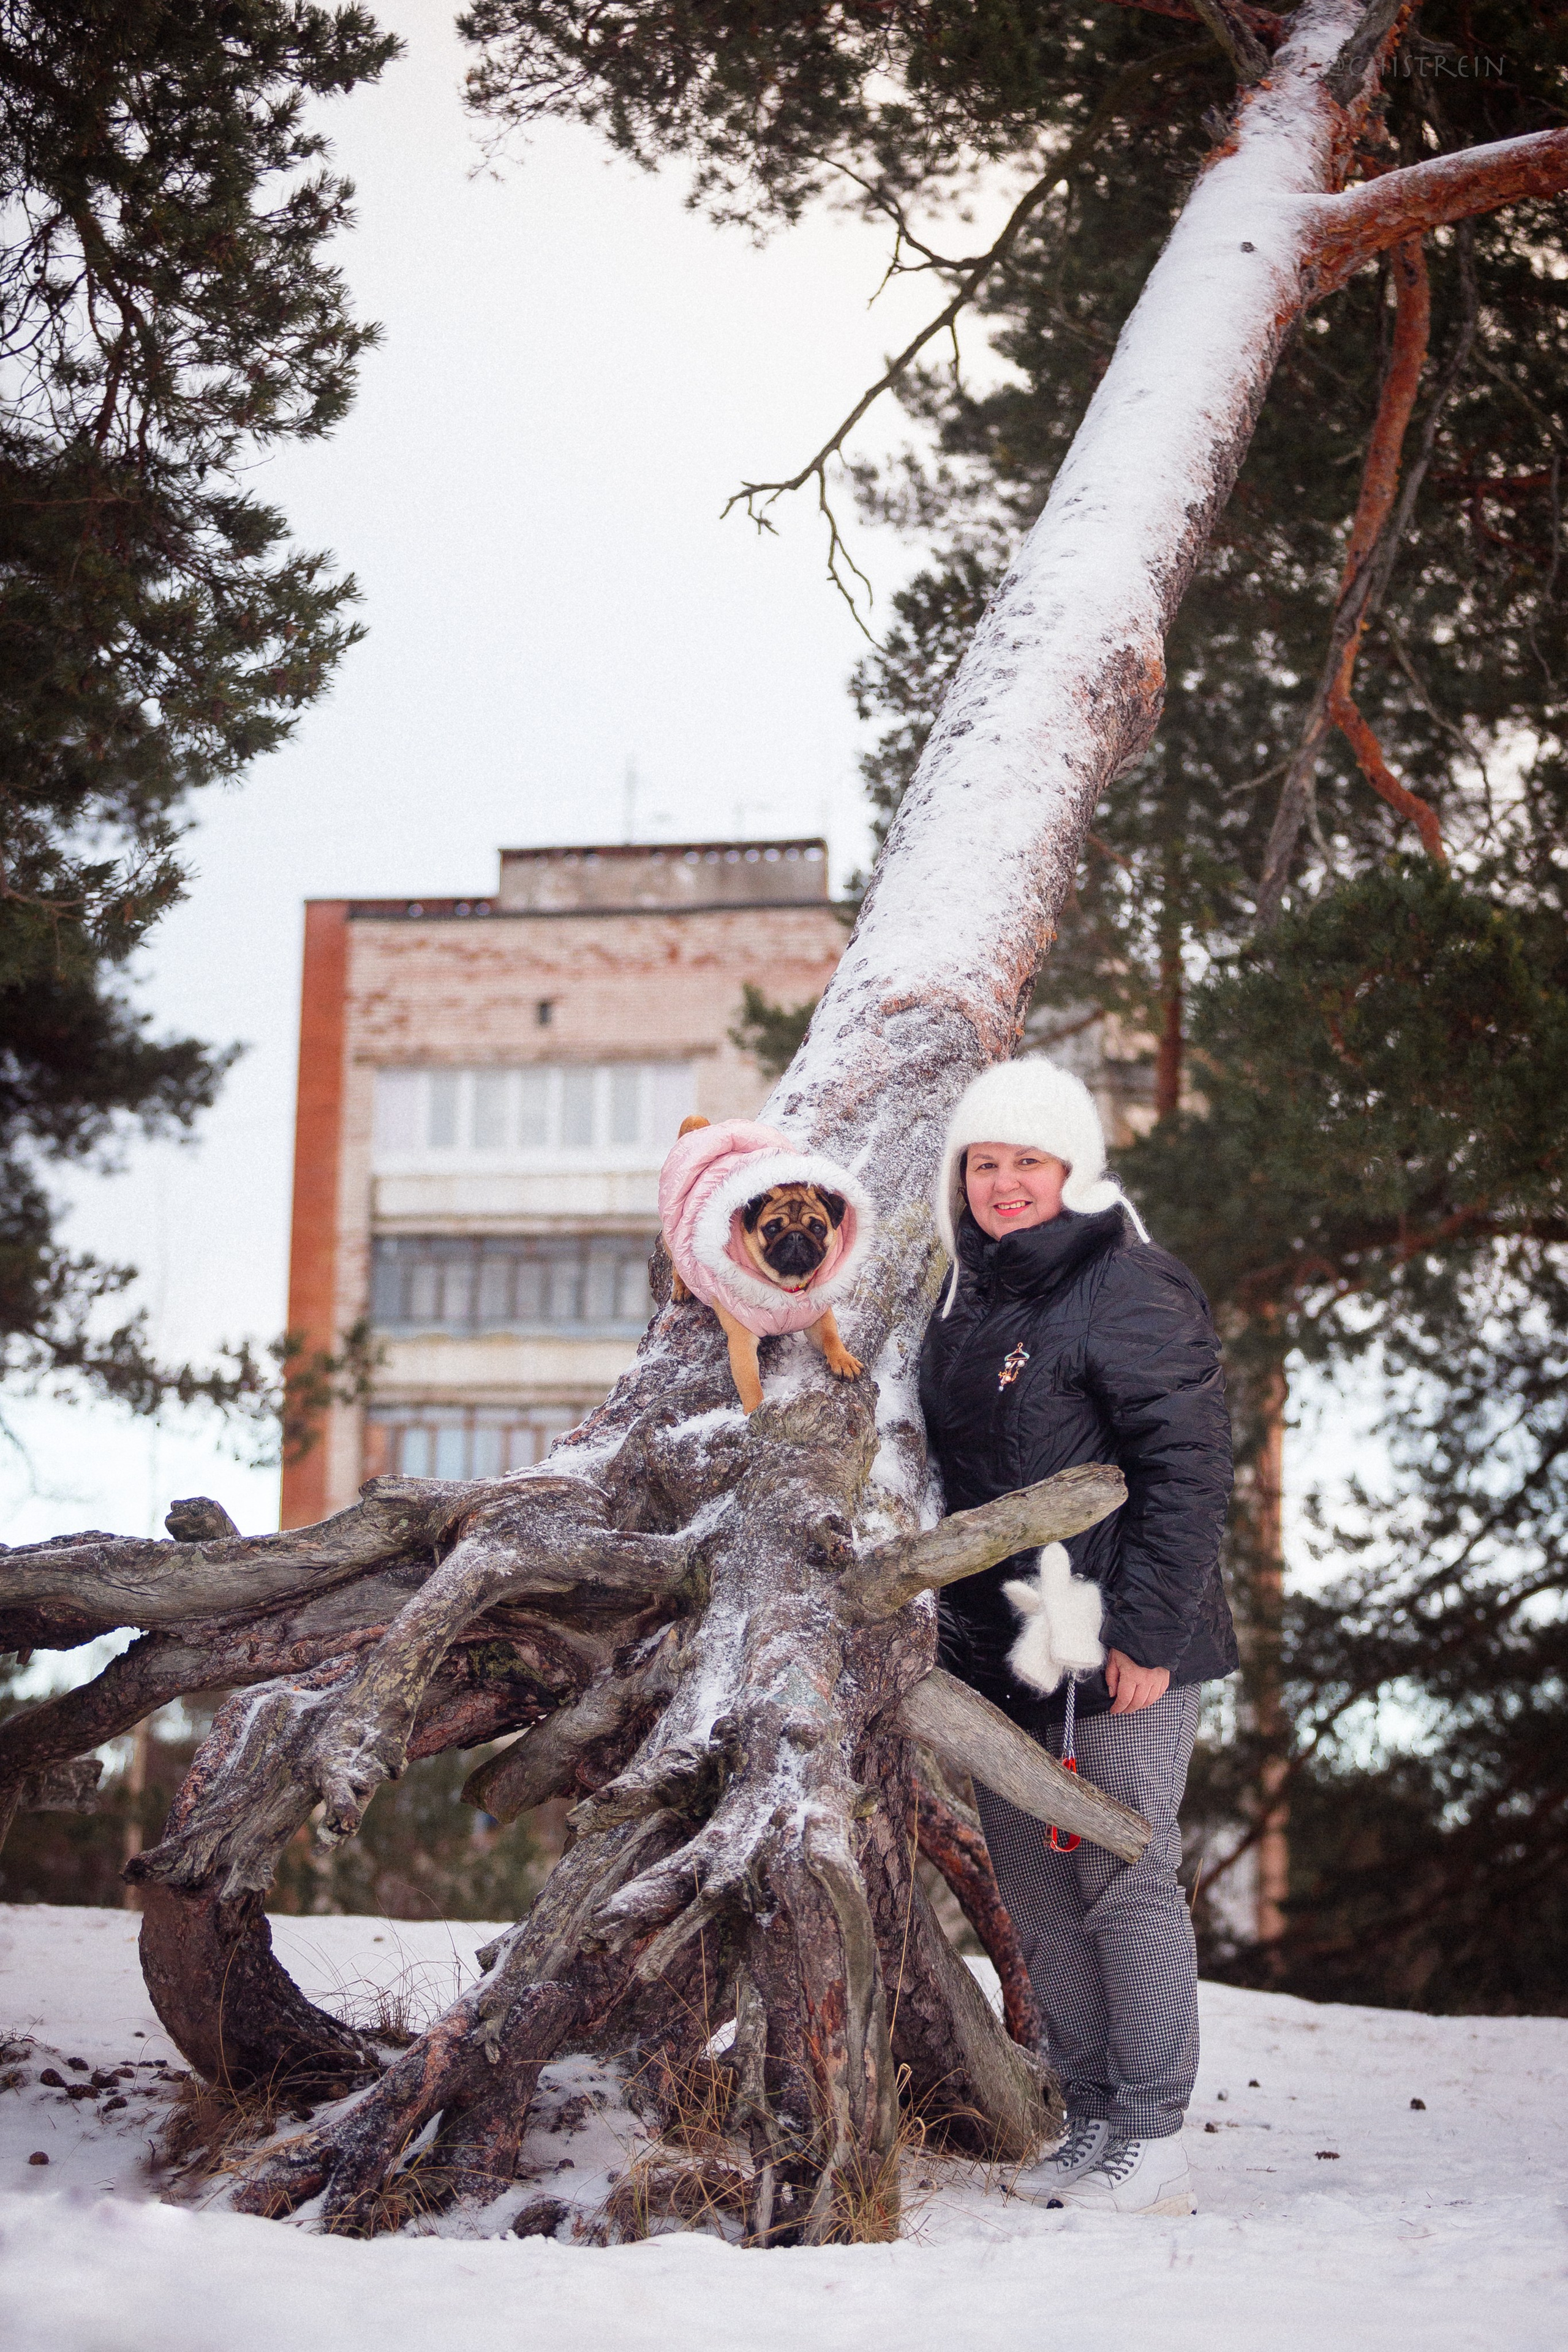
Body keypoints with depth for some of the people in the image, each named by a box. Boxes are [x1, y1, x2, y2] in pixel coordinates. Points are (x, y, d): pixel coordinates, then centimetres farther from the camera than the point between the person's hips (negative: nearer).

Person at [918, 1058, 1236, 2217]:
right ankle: (1092, 2126, 22)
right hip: (1003, 1656, 8)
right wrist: (962, 1632, 19)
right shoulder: (969, 1297, 14)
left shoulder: (1129, 1288, -11)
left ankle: (1155, 2150, 5)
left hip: (1120, 1650, -8)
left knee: (1126, 1880, -4)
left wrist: (1147, 1633, -19)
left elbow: (1188, 1468, -15)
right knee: (1037, 1894, 11)